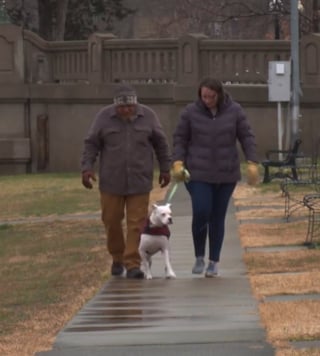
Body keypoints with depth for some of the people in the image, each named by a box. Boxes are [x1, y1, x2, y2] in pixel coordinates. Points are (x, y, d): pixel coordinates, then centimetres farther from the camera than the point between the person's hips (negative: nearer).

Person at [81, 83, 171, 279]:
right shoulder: (104, 117, -3)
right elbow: (91, 144, 1)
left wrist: (165, 168, 10)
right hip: (111, 181, 0)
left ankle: (132, 264, -4)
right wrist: (87, 168, -9)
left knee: (136, 223, -5)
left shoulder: (148, 116, -1)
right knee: (112, 221, 6)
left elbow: (161, 143, 8)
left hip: (139, 181, 0)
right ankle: (117, 259, 26)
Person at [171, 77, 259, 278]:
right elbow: (180, 138, 2)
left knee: (218, 217, 5)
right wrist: (178, 163, -10)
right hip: (198, 174, -1)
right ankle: (199, 258, 4)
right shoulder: (191, 112, -3)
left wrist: (253, 164, -7)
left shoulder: (234, 111, -2)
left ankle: (214, 262, 15)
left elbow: (247, 137, 1)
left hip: (226, 174, 1)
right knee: (201, 213, -14)